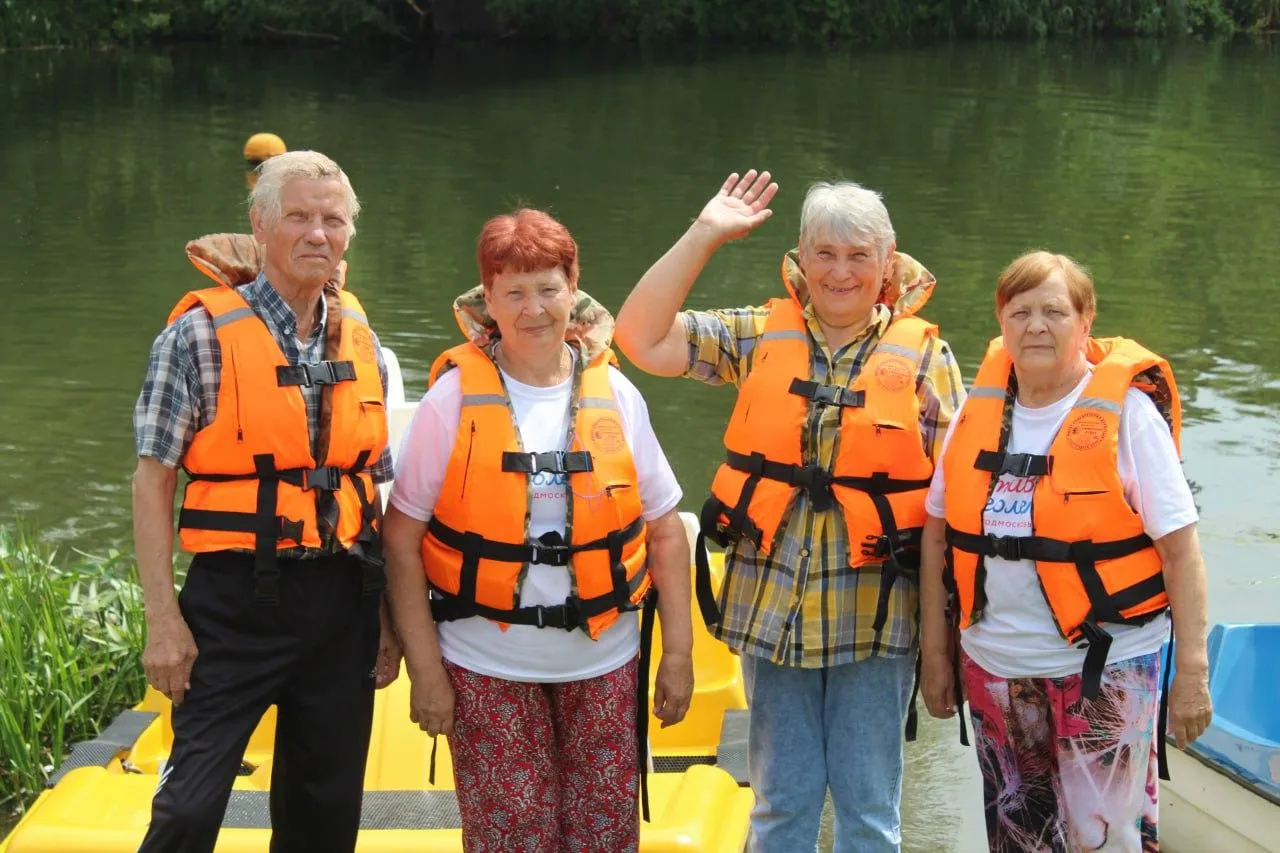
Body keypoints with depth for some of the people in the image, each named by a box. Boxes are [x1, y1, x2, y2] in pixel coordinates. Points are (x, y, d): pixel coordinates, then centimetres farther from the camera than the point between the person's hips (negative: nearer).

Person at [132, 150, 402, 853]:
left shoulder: (360, 341, 8)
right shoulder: (202, 334, -7)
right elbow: (153, 479, -8)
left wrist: (390, 617, 11)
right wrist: (165, 622, -14)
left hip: (342, 603, 5)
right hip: (237, 602, -5)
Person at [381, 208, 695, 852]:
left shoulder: (614, 395, 2)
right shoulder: (454, 399, -5)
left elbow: (664, 529, 7)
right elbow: (403, 538, -5)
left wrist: (678, 653, 4)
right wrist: (424, 669, -8)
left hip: (604, 664, 2)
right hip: (487, 670, -2)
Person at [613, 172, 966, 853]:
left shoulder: (924, 355, 0)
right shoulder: (760, 337, 4)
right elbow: (642, 338, -4)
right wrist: (704, 236, -6)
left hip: (875, 616, -1)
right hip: (773, 609, 2)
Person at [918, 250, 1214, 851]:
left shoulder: (1127, 410, -7)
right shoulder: (980, 407, 4)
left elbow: (1180, 547, -9)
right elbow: (938, 534, 10)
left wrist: (1192, 671, -14)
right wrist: (935, 652, 8)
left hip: (1104, 669, -5)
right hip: (994, 667, 5)